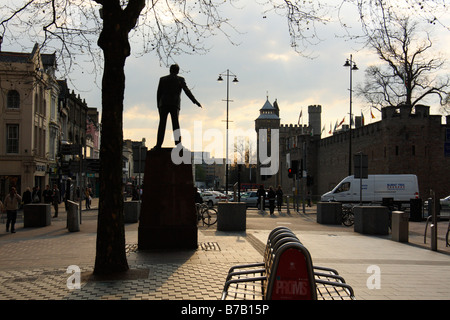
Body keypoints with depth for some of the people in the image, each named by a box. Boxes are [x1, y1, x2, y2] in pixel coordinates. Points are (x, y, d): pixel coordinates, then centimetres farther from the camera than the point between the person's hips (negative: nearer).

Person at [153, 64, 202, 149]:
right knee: (176, 124, -4)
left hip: (163, 104, 1)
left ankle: (159, 144, -8)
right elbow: (187, 91, -2)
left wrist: (159, 105, 15)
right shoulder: (180, 79, 7)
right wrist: (195, 101, -2)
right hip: (175, 104, -1)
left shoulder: (162, 79, 13)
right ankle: (178, 143, -14)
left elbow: (158, 93, 11)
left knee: (162, 124, 0)